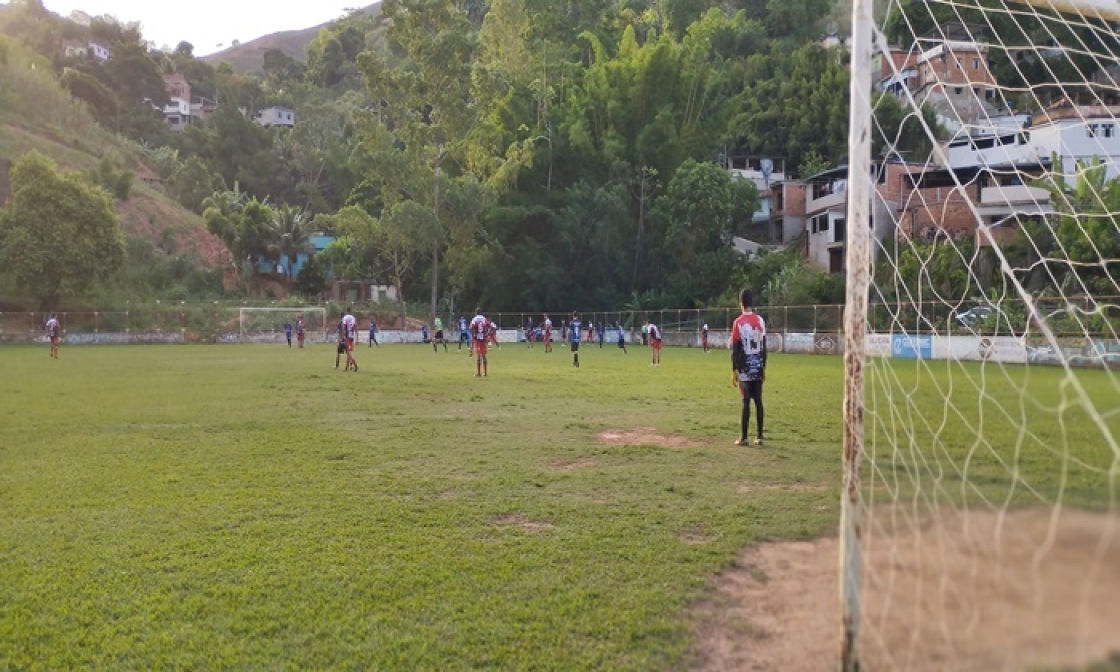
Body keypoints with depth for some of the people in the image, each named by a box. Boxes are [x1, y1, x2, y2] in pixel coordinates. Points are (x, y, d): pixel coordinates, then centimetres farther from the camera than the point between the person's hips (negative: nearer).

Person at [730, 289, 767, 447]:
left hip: (744, 369, -4)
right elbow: (764, 347, 8)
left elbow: (735, 349, -9)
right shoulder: (761, 320, 4)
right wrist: (764, 368, 15)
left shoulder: (738, 322, -10)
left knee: (746, 402, -3)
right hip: (758, 367, 4)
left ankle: (744, 437, 0)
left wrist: (734, 371, -4)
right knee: (758, 401, 7)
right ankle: (759, 436, 10)